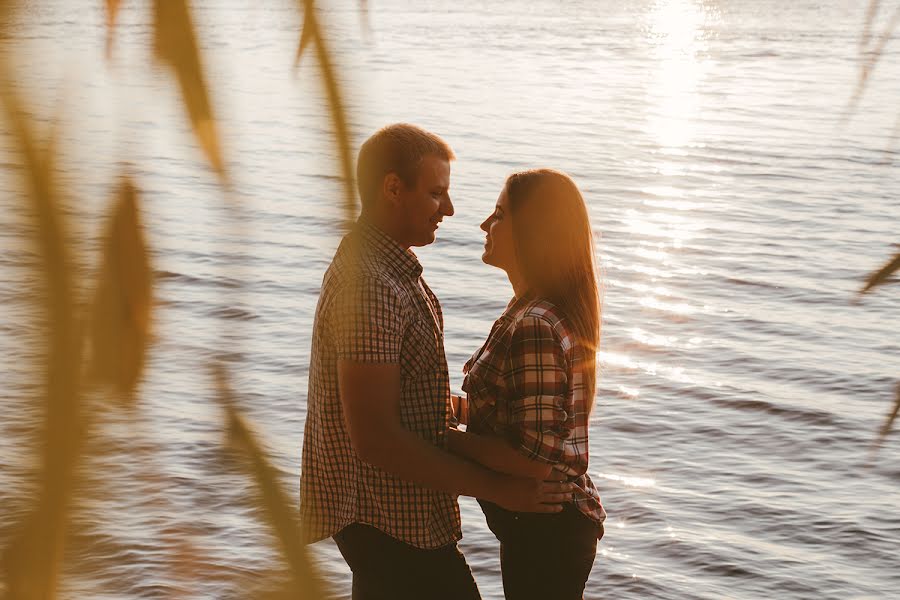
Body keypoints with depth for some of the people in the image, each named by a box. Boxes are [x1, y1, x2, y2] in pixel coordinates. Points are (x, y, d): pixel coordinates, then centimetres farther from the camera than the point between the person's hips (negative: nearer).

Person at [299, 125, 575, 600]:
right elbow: (375, 440, -28)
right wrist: (495, 488, -23)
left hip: (385, 505, 10)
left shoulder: (386, 266, 11)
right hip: (391, 520, -10)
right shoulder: (369, 287, -24)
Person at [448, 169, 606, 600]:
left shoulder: (535, 328, -26)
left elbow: (534, 460, -28)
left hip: (544, 532, -10)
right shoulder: (553, 311, 6)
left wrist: (447, 438, -19)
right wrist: (464, 405, 7)